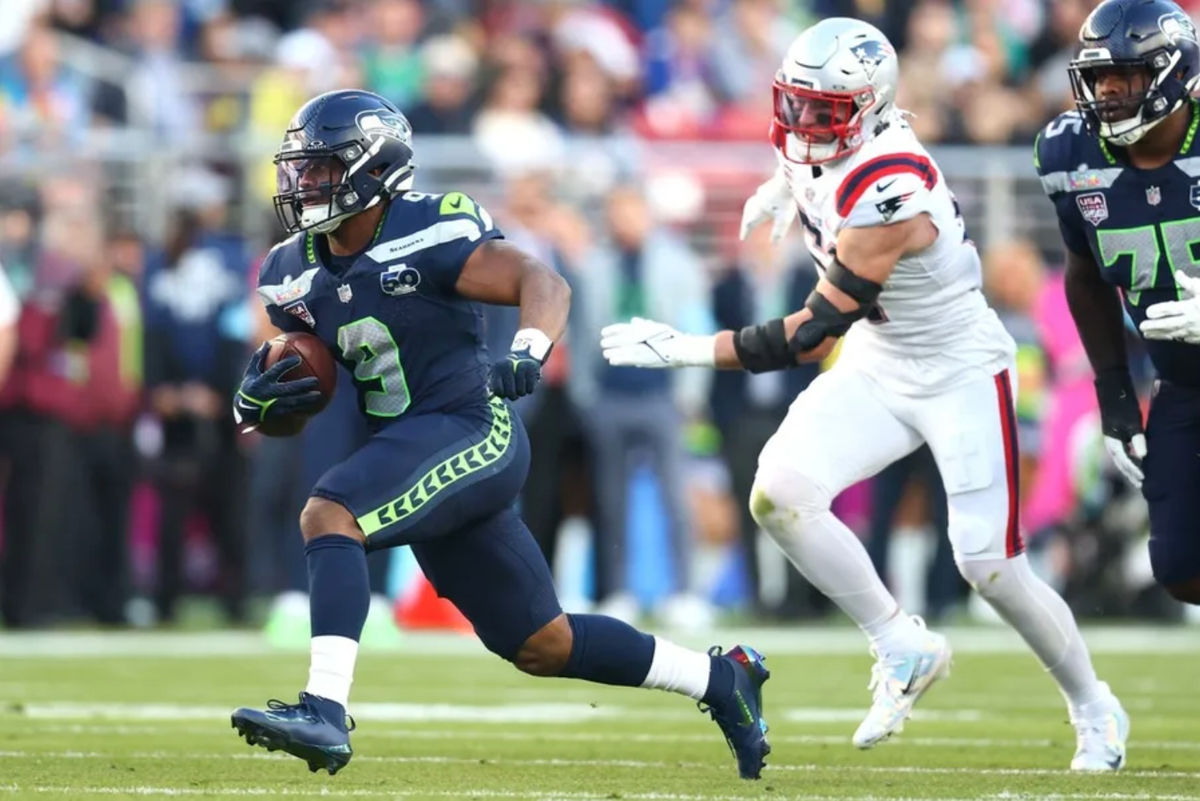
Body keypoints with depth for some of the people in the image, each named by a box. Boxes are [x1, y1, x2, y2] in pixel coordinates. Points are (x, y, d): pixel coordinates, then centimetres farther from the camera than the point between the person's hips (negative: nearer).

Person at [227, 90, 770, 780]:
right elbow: (300, 390, 14)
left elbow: (544, 282, -19)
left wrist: (528, 352, -38)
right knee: (541, 645, 14)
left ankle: (325, 710, -36)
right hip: (412, 450, 8)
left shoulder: (425, 235, -14)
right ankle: (720, 679, 30)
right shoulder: (295, 273, 8)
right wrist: (256, 403, -9)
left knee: (329, 516, -28)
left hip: (471, 432, -8)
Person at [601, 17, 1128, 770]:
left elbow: (812, 336, -31)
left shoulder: (888, 197, -32)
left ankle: (1094, 708, 18)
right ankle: (904, 650, 0)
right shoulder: (821, 150, -9)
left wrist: (683, 350, -30)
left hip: (960, 373, -7)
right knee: (779, 494, -16)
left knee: (990, 567, -8)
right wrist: (788, 187, 9)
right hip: (876, 369, 7)